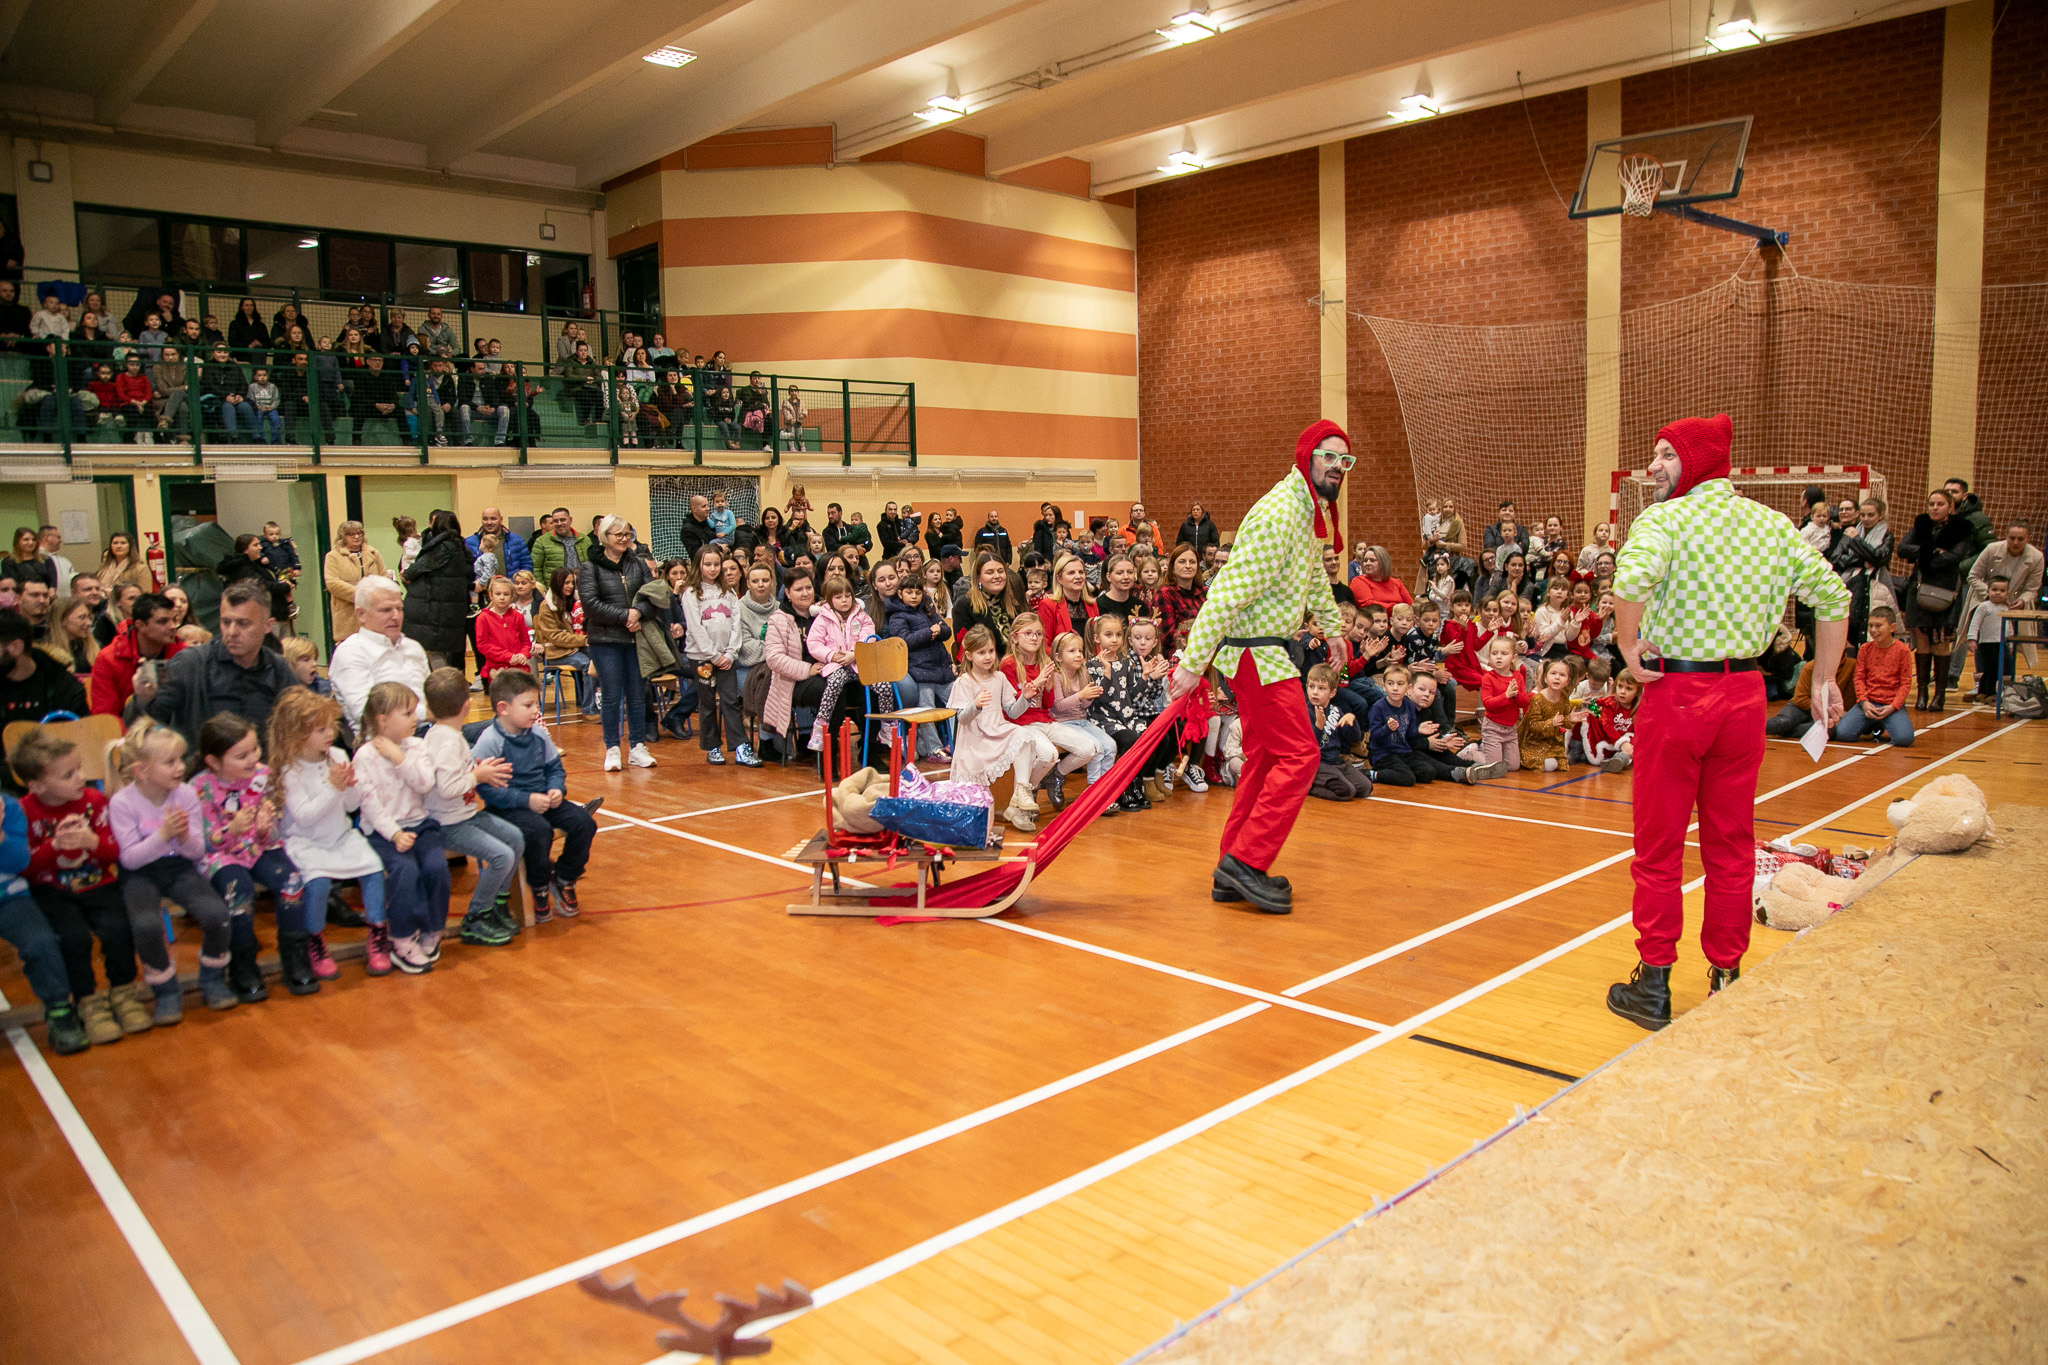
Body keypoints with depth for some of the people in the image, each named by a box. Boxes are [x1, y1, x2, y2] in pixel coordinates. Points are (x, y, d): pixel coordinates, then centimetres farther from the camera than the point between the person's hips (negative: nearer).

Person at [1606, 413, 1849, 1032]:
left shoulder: (1665, 518, -10)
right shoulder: (1771, 524, 8)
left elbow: (1632, 581, -30)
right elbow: (1833, 597, 8)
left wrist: (1628, 647, -16)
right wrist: (1824, 682, 13)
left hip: (1675, 692, -5)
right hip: (1744, 693, 5)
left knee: (1659, 848, 5)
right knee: (1732, 845, 14)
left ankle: (1653, 987, 13)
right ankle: (1726, 979, 23)